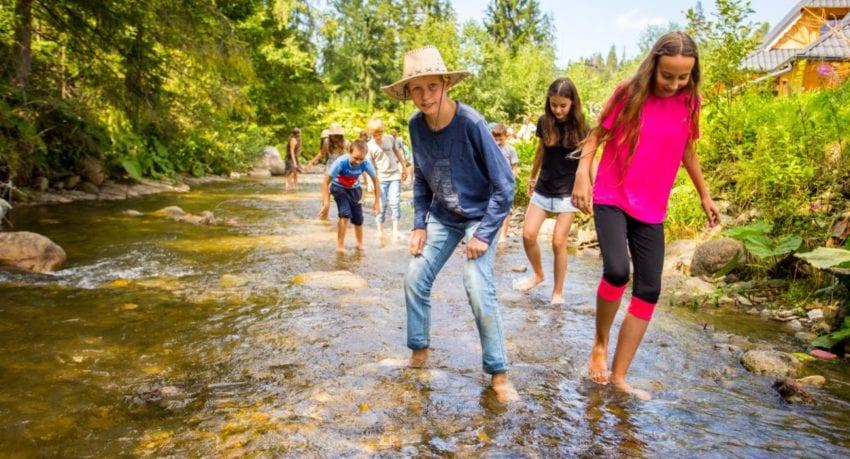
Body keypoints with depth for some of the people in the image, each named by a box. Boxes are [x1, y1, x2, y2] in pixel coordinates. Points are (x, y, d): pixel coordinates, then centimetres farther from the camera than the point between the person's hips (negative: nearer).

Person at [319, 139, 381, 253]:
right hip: (339, 187, -3)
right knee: (345, 214, -23)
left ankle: (360, 244, 30)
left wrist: (377, 202, -11)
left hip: (354, 189, 3)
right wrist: (326, 204, -31)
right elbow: (326, 181, -27)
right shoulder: (341, 162, -36)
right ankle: (340, 246, -7)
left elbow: (376, 180, -11)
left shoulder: (366, 163, -28)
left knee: (358, 219, 3)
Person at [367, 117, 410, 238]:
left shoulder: (390, 139, 1)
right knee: (382, 204, 2)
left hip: (395, 175, 1)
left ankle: (395, 230, 0)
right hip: (381, 178, -1)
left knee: (395, 202, -6)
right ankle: (380, 230, 15)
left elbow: (397, 153, 15)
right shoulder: (370, 146, -6)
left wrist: (404, 168, 18)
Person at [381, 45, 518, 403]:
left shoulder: (471, 123, -24)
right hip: (441, 216, 5)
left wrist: (484, 234, -21)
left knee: (478, 288, -18)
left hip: (479, 215, -5)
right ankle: (419, 351, 22)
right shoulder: (416, 126, -8)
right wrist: (419, 224, 0)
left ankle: (498, 373, -3)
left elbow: (504, 183, -19)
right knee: (415, 279, 1)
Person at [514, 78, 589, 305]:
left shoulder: (581, 128, -10)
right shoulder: (544, 122, -1)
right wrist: (532, 177, 24)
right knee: (528, 235, -3)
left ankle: (558, 291, 13)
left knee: (559, 242, -3)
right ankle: (538, 274, 23)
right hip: (543, 188, 4)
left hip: (567, 192, -3)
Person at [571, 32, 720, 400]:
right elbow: (596, 134, -1)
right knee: (617, 271, -26)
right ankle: (600, 344, 3)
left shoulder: (688, 104, 2)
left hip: (651, 210, 4)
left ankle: (619, 376, 12)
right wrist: (582, 174, -17)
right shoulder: (629, 93, -8)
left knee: (648, 290, 0)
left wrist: (705, 195, 21)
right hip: (611, 200, -4)